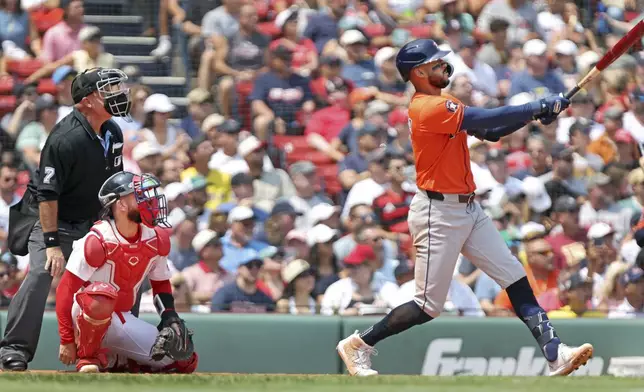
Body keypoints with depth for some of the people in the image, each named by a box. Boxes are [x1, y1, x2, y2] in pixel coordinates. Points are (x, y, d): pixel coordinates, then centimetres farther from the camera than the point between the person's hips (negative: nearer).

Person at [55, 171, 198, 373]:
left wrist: (169, 316, -3)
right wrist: (67, 340, -21)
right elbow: (65, 290, -18)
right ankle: (87, 357, -17)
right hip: (84, 317, -7)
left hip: (123, 321, 7)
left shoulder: (156, 240, 1)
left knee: (186, 361, -1)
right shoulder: (97, 241, -20)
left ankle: (111, 361, 10)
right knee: (103, 295, -42)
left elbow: (161, 283, 17)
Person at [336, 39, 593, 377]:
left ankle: (554, 354, -5)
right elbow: (486, 120, -24)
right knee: (428, 307, -2)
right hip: (438, 213, -10)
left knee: (516, 279, 0)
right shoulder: (428, 108, -18)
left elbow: (490, 132, 11)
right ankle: (358, 345, 13)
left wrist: (536, 113, -3)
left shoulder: (443, 105, 14)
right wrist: (538, 108, -17)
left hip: (468, 209, 10)